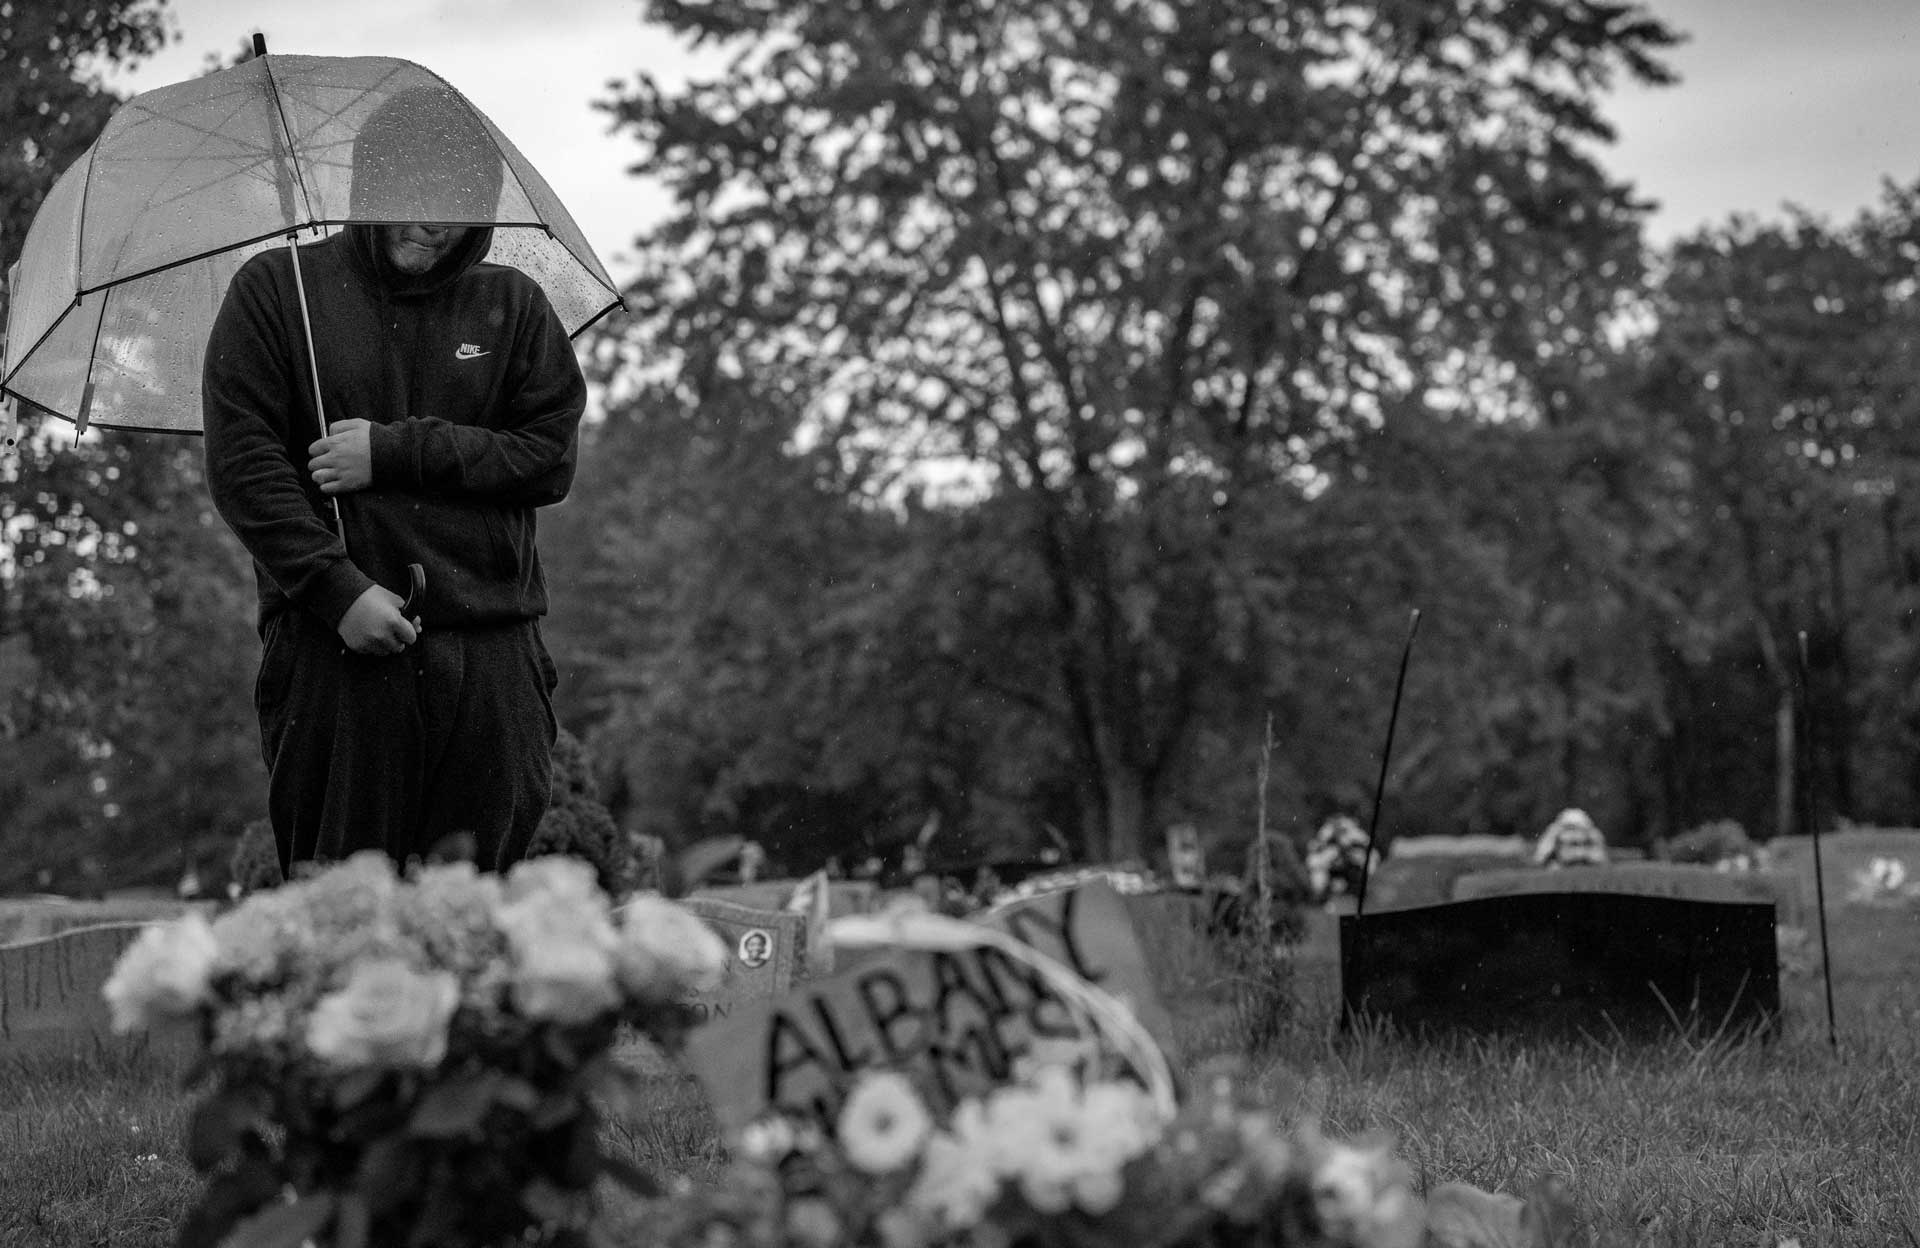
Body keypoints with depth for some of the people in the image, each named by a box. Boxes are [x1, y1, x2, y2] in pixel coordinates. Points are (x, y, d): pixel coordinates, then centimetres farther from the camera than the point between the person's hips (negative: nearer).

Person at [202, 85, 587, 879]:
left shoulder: (513, 306, 12)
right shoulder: (275, 289, 6)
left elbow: (550, 457, 2)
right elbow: (241, 463, -2)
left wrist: (395, 452, -8)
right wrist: (340, 590, -13)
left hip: (492, 658, 2)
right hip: (333, 646, -2)